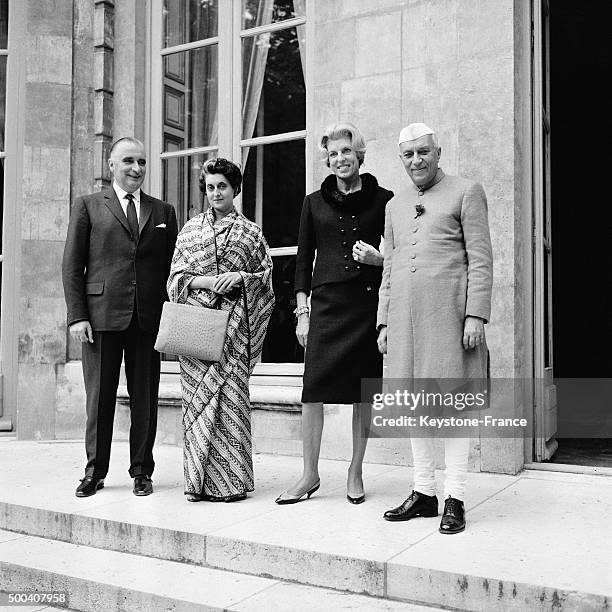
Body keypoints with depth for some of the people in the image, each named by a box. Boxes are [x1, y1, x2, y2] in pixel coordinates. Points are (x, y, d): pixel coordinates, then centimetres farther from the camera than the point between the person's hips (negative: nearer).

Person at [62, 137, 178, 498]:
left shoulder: (163, 212, 14)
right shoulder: (88, 207, 8)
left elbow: (172, 266, 12)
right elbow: (72, 266, 3)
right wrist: (77, 315, -6)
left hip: (149, 318, 2)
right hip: (101, 315, -1)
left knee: (145, 397, 6)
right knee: (99, 397, 5)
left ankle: (142, 472, 19)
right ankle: (95, 472, 19)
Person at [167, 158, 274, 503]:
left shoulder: (251, 232, 10)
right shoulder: (190, 229, 15)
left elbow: (267, 277, 9)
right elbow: (176, 277, 11)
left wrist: (240, 276, -9)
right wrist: (203, 282, -6)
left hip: (233, 321, -2)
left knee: (230, 393, -5)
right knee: (196, 394, -2)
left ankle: (231, 480, 3)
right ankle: (198, 479, 6)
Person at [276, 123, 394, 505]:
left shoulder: (382, 199, 6)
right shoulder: (315, 202, 10)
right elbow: (304, 260, 10)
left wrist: (379, 258, -11)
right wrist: (302, 312, 5)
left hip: (369, 302, -1)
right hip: (327, 302, 1)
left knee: (364, 390, 4)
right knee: (314, 388, -4)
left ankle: (356, 473, 18)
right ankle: (310, 474, 9)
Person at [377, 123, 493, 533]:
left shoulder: (467, 193, 5)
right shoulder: (395, 205, 21)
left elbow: (481, 260, -2)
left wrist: (476, 315, -12)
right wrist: (384, 322, 14)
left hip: (449, 314, -5)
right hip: (405, 317, 5)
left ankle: (455, 498, 8)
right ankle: (424, 492, 19)